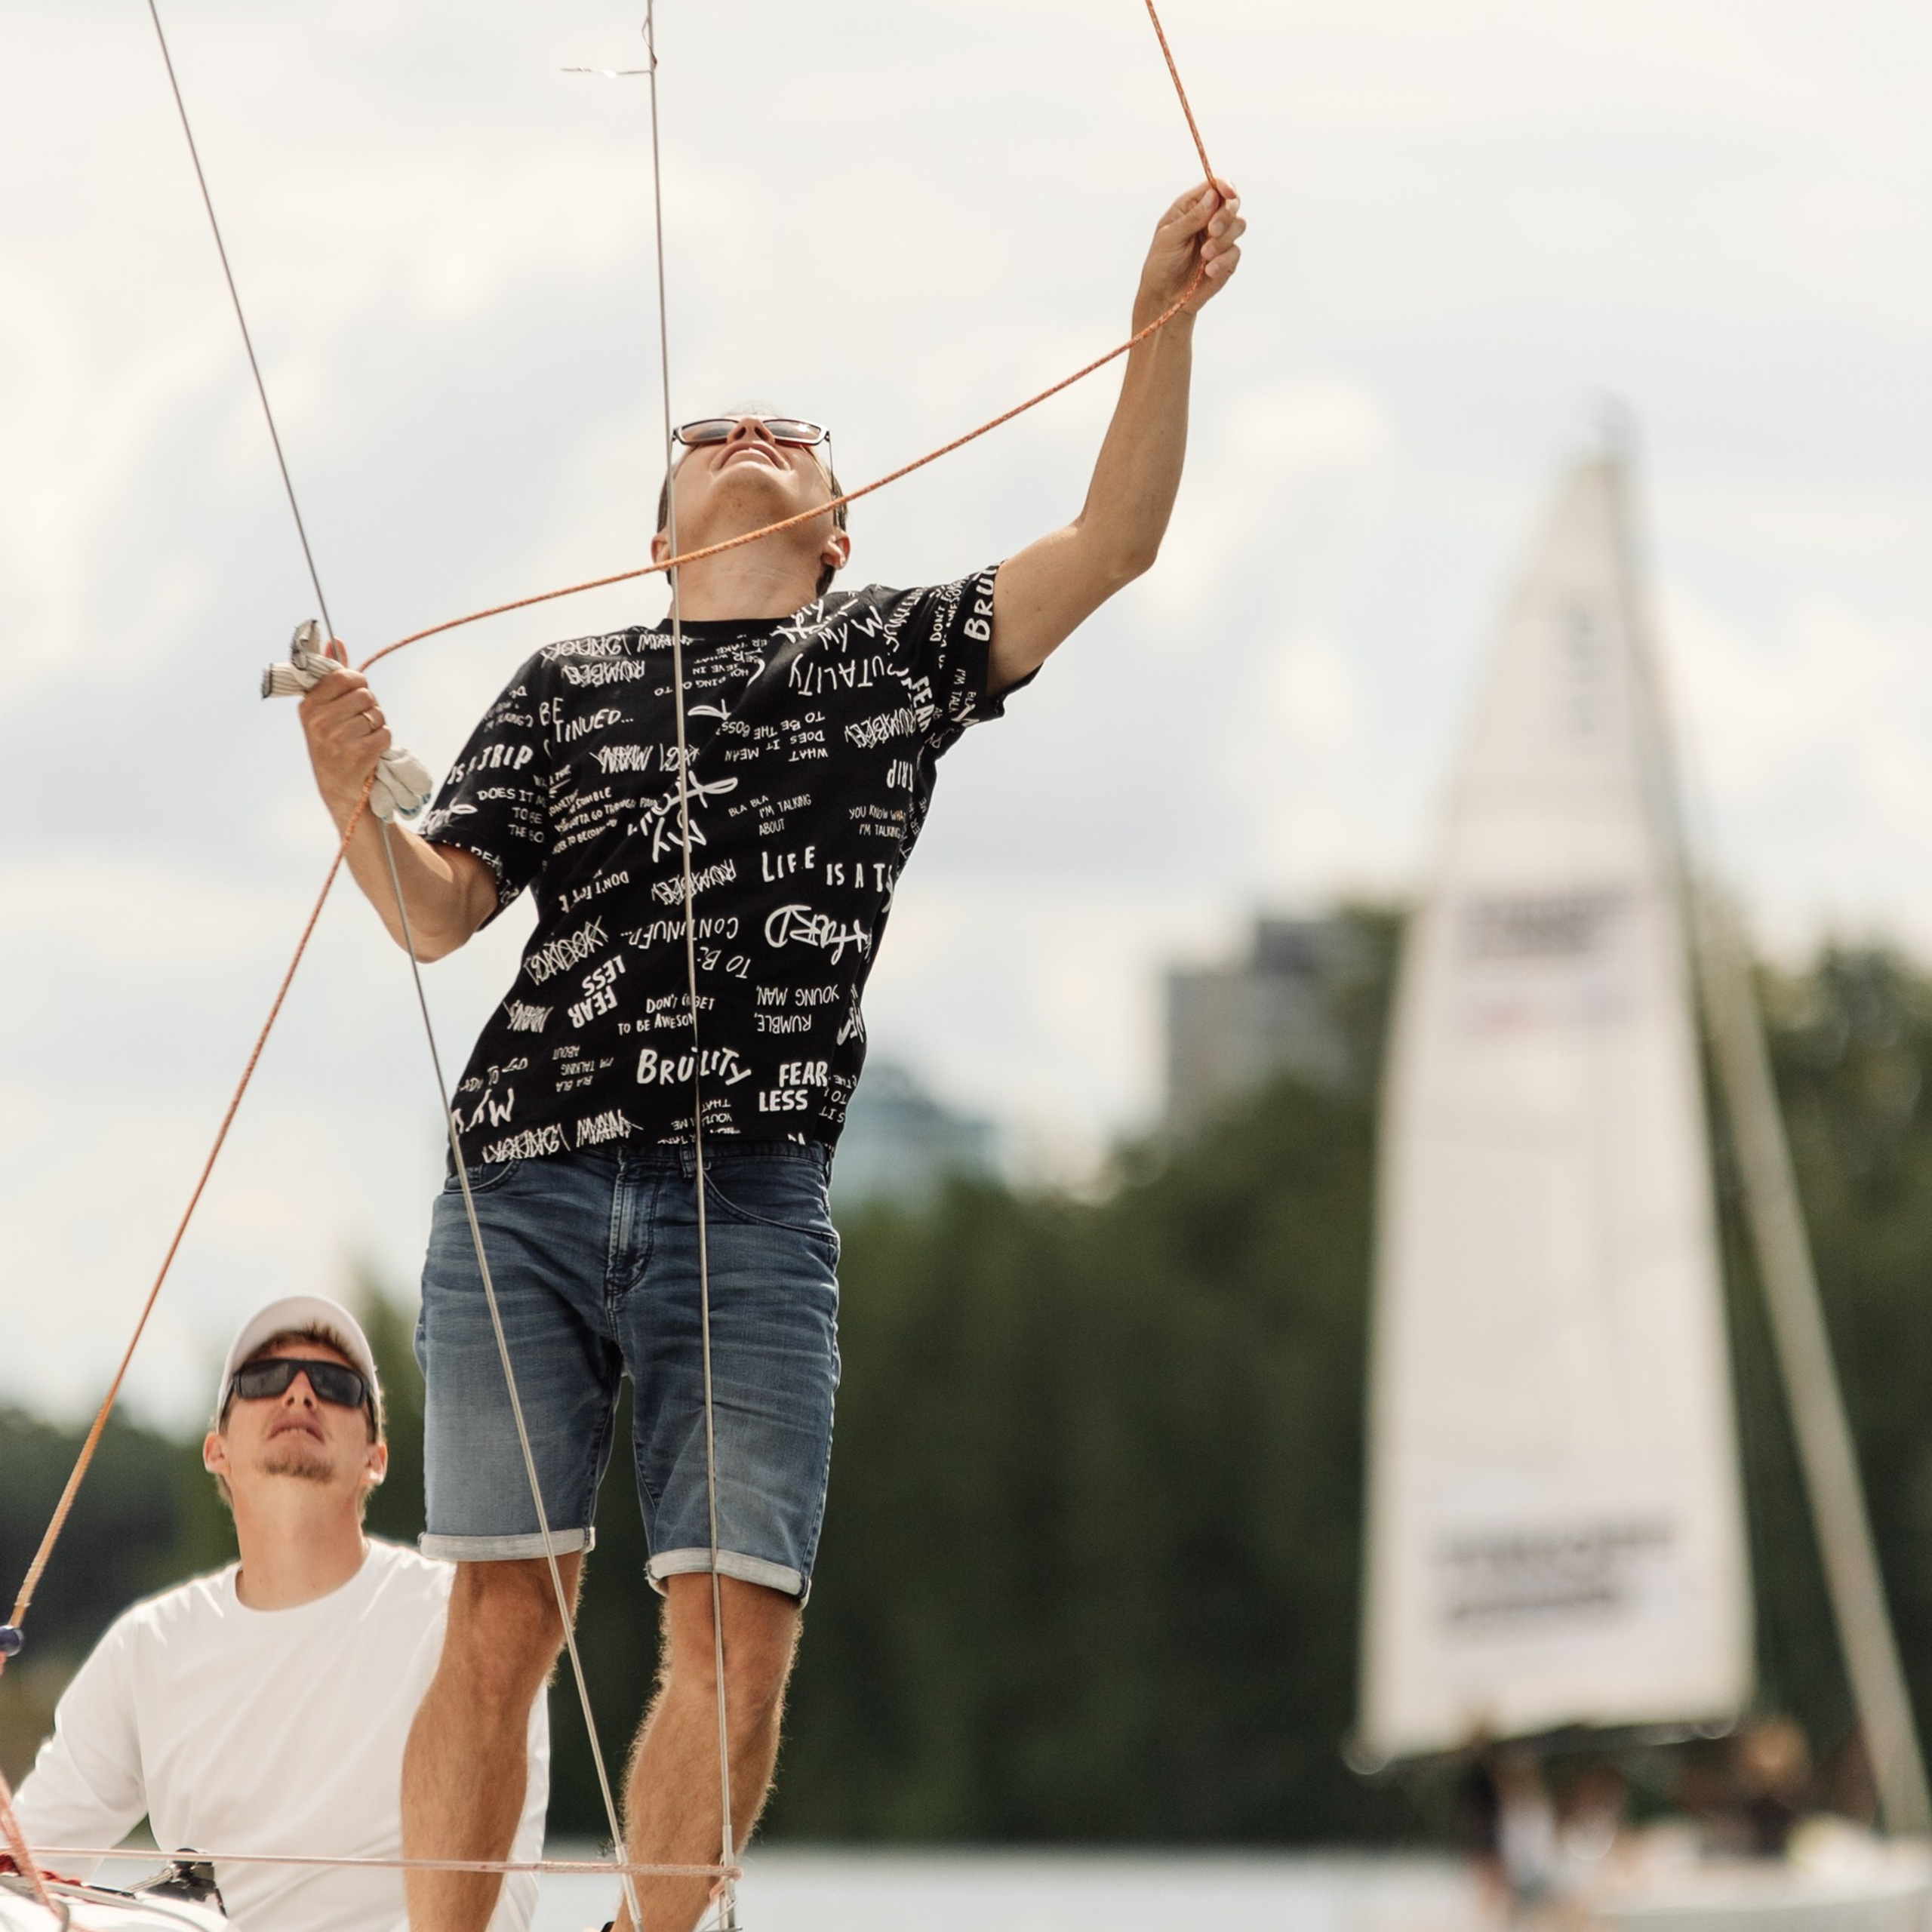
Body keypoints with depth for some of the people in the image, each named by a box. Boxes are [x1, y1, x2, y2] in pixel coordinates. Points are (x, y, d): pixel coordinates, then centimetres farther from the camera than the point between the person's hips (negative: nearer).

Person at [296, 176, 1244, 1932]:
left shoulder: (898, 654, 17)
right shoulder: (570, 686, 17)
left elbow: (1114, 542, 5)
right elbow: (438, 914, 9)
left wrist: (1166, 319, -8)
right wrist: (357, 804, -13)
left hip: (751, 1210, 0)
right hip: (526, 1194, 0)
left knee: (740, 1636, -7)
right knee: (503, 1623, -4)